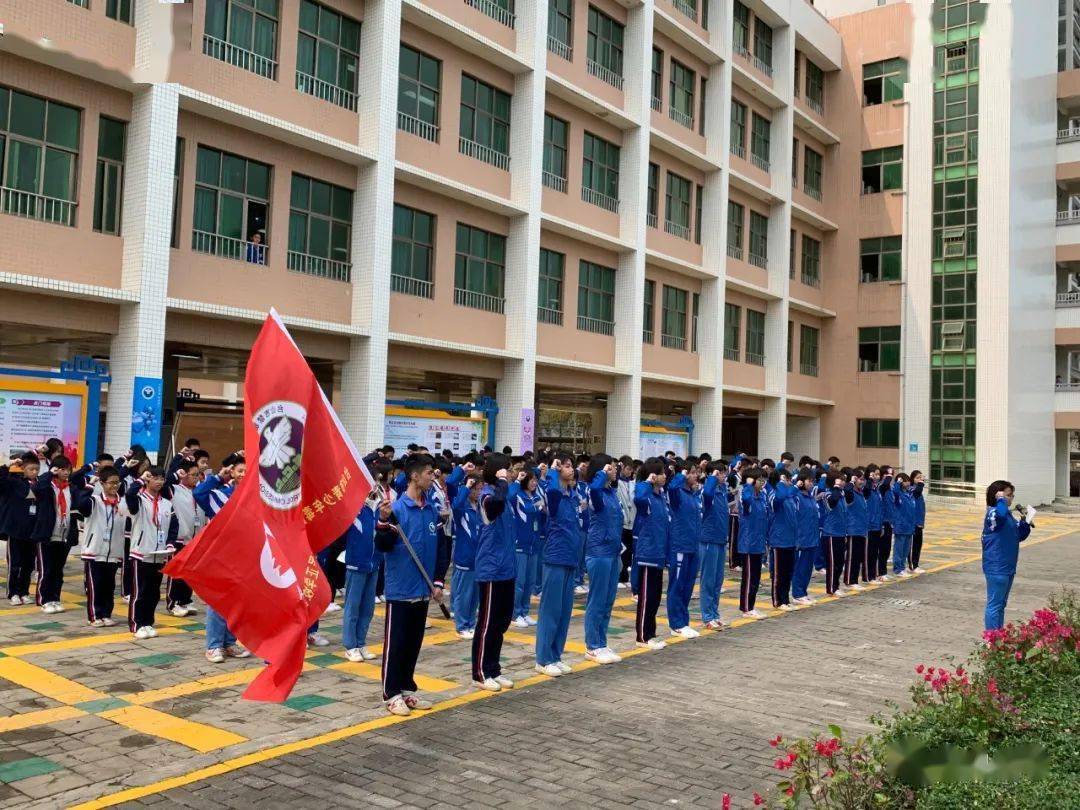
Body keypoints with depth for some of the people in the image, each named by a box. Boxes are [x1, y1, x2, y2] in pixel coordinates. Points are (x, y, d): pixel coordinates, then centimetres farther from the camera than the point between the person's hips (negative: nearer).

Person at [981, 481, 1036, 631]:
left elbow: (1020, 536, 18)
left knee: (1001, 604, 18)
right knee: (994, 605, -3)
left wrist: (1026, 523, 3)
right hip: (996, 568, -10)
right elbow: (1000, 514, -41)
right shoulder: (993, 512, -16)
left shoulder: (1009, 515, 12)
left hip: (1008, 567, 10)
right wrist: (1001, 500, -25)